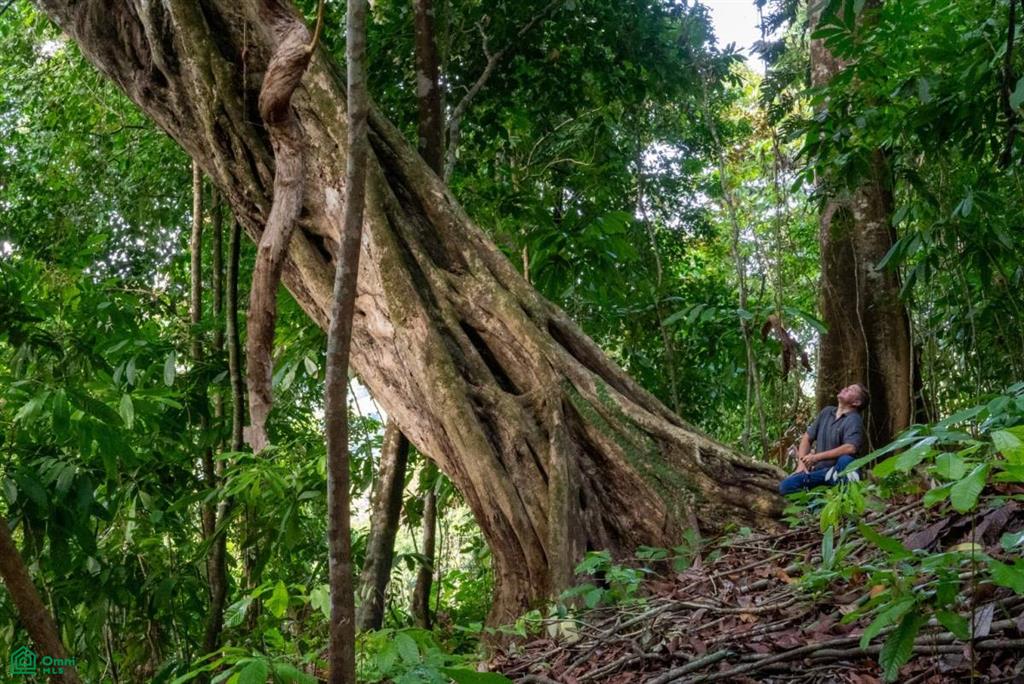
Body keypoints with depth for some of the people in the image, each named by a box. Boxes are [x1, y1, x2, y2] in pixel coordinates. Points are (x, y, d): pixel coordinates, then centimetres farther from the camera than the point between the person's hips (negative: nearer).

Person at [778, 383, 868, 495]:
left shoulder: (854, 419, -9)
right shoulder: (827, 411, 12)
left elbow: (850, 448, -26)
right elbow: (807, 438, 17)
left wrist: (817, 457, -20)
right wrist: (801, 463, 1)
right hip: (818, 470, 6)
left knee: (846, 460, -40)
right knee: (785, 486, -20)